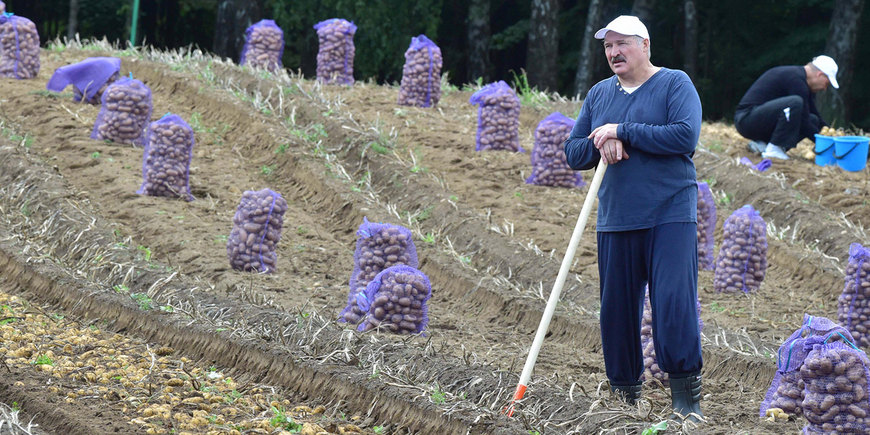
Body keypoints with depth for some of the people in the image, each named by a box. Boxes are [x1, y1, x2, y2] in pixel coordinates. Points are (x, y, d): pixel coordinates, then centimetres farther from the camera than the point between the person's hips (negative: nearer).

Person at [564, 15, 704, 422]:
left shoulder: (675, 83, -1)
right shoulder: (598, 94, 15)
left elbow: (685, 136, -16)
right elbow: (573, 152, 13)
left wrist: (622, 132, -13)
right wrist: (601, 144, -9)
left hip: (670, 216, -5)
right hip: (615, 219, 5)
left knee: (674, 302, -13)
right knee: (616, 307, 5)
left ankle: (686, 396, -5)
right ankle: (625, 394, 17)